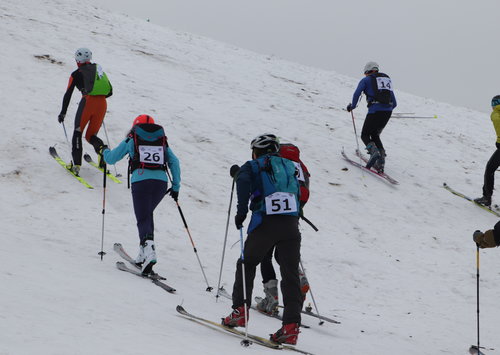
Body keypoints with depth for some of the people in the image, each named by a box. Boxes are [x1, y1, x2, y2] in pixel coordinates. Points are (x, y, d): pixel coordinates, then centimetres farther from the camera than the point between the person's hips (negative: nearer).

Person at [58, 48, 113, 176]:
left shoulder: (76, 74, 7)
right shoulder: (98, 68, 20)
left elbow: (68, 95, 7)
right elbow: (110, 92, 19)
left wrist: (63, 113, 14)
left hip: (88, 102, -4)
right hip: (102, 104, 4)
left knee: (78, 133, 12)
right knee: (91, 136, 15)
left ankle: (76, 164, 1)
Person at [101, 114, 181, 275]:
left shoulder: (131, 140, 14)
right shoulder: (162, 141, 22)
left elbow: (111, 158, 16)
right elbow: (174, 162, 13)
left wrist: (104, 150, 39)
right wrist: (176, 186, 16)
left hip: (141, 181, -3)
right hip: (161, 182, 3)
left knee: (144, 219, -4)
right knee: (147, 213, 23)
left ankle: (149, 247, -33)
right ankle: (144, 255, 15)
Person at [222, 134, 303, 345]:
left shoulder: (253, 167, 9)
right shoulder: (289, 167, 22)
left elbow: (243, 181, -12)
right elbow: (298, 194, 21)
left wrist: (241, 211, -8)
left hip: (265, 224, -3)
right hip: (291, 225, 3)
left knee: (246, 264, 17)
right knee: (290, 274, 3)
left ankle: (240, 311, 13)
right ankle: (291, 325, -6)